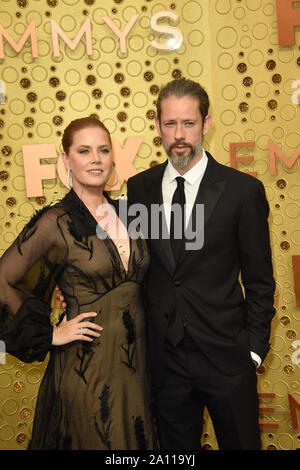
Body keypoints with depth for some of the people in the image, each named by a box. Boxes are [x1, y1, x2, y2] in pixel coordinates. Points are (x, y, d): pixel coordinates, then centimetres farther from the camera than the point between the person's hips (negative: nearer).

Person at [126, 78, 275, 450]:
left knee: (240, 441, 15)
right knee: (175, 445, 20)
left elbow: (259, 280, -4)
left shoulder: (243, 190, -9)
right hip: (164, 356, 3)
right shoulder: (138, 188, 0)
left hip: (225, 355, -2)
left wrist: (254, 348, -5)